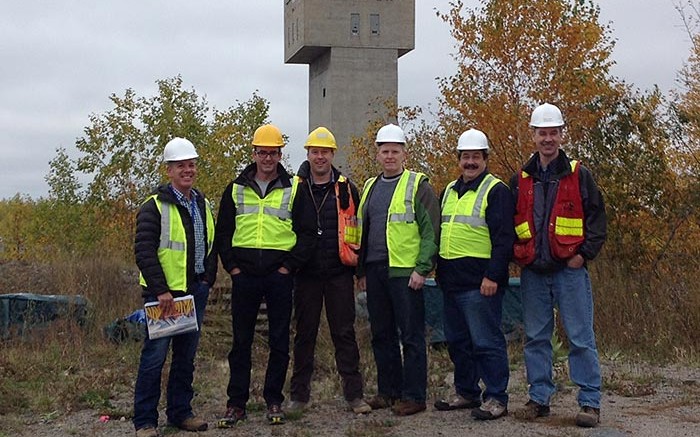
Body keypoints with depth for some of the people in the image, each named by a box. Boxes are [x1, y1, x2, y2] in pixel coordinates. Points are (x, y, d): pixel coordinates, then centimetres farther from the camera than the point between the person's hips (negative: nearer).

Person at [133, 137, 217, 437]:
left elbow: (211, 245, 21)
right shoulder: (155, 206, -9)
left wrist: (208, 279, 9)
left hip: (196, 292, 7)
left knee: (186, 356, 13)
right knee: (154, 356, -4)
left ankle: (180, 412, 24)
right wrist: (160, 290, -17)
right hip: (164, 294, -7)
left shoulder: (202, 205, 14)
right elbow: (144, 252, -13)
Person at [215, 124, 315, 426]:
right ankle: (236, 404, 11)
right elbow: (223, 232, 10)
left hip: (279, 276, -1)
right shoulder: (236, 189, 8)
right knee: (241, 341, 4)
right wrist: (232, 266, 0)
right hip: (244, 276, 1)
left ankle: (274, 401, 16)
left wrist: (288, 266, -6)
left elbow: (307, 232, 2)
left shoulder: (294, 189, 4)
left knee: (279, 342, 4)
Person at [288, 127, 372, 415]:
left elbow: (358, 227, 10)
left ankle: (354, 394, 8)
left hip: (339, 273, 0)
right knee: (305, 334, 7)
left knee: (344, 333, 2)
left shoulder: (347, 189, 5)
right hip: (306, 273, 1)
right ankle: (299, 395, 15)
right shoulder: (296, 189, 4)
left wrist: (358, 264, 5)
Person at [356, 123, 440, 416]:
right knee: (381, 334, 12)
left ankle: (413, 396, 4)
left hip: (405, 272, -6)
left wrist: (422, 269, -15)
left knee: (411, 335, -2)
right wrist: (361, 270, 16)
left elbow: (431, 231, -8)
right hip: (374, 271, 7)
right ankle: (387, 392, 22)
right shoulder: (370, 188, 17)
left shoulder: (418, 186, -2)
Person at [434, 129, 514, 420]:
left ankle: (496, 399, 3)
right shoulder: (449, 191, 18)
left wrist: (493, 275, -19)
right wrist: (439, 269, 18)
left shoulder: (495, 191, -6)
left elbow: (503, 238, -13)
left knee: (486, 342, -5)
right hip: (451, 281, 8)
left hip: (480, 283, -8)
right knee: (457, 341, 15)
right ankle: (466, 393, 26)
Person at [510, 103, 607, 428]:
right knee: (536, 338, 9)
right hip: (533, 273, 3)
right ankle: (539, 398, 18)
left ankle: (590, 403, 3)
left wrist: (584, 254, -8)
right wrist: (517, 254, 5)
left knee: (580, 338, -3)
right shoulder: (520, 180, 11)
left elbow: (597, 218, 2)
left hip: (569, 270, -3)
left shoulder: (578, 175, 2)